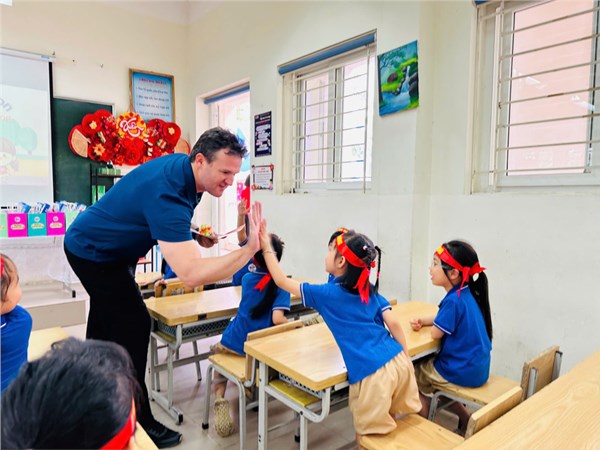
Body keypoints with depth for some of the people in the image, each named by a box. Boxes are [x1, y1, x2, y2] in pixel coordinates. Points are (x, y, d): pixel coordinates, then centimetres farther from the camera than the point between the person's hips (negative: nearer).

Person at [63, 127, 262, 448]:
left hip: (97, 244, 10)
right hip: (94, 253, -10)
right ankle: (136, 423, 6)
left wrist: (192, 233, -5)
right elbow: (191, 274, -50)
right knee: (134, 326, -10)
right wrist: (249, 249, -48)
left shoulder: (183, 166, -13)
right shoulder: (168, 193, -40)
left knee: (106, 320, 25)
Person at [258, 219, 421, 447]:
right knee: (385, 427, 26)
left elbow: (282, 281, 5)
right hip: (398, 362, 7)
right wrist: (405, 359, 15)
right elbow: (393, 323, 6)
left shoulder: (326, 293, -2)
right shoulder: (369, 290, 12)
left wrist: (267, 248, 13)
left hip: (372, 374, -6)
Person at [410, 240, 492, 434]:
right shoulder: (466, 294, 1)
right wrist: (423, 321, -1)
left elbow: (436, 333, -18)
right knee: (427, 363, 27)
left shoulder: (454, 300, -27)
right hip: (477, 367, 8)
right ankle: (466, 421, 28)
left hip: (464, 371, -8)